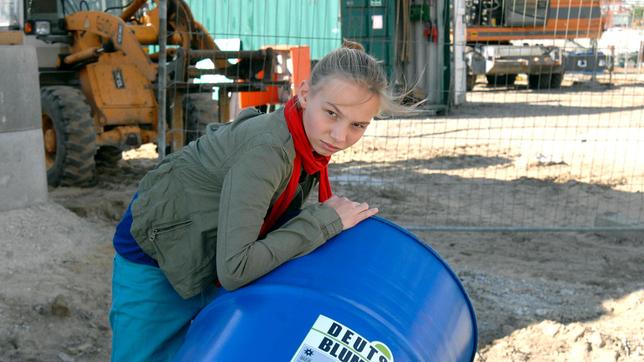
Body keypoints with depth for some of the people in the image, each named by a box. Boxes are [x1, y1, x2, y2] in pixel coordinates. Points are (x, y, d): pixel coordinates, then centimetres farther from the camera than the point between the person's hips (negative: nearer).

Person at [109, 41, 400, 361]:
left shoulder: (307, 141, -10)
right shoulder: (266, 150, -36)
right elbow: (235, 269, -39)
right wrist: (325, 219, -32)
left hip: (214, 262, 7)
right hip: (156, 264, -7)